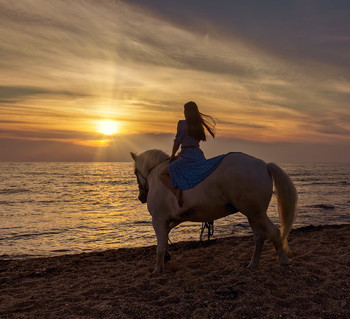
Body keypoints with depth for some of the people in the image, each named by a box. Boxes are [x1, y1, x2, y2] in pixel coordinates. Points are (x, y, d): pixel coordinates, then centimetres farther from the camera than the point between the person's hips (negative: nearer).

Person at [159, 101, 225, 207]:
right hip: (199, 155, 7)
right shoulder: (200, 125, 14)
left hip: (188, 157, -7)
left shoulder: (182, 123, -7)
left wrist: (172, 156, 8)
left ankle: (178, 193, -23)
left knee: (163, 175, -3)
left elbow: (177, 142, -6)